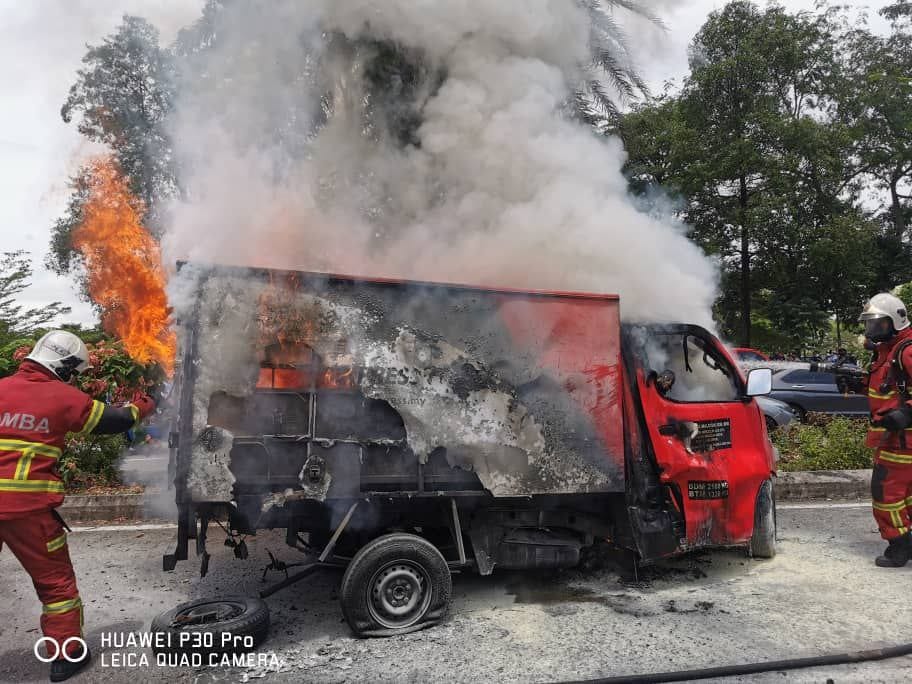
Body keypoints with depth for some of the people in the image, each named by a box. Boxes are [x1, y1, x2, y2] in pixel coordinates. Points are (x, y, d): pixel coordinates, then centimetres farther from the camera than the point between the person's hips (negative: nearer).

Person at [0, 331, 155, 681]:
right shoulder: (65, 398, -5)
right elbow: (115, 420, 6)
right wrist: (139, 409, 25)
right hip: (29, 506, -3)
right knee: (55, 580, 12)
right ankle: (66, 655, 21)